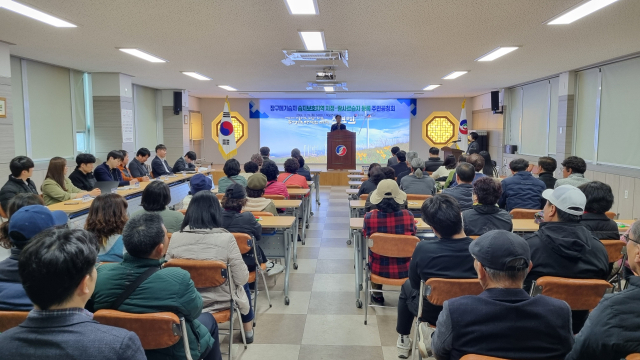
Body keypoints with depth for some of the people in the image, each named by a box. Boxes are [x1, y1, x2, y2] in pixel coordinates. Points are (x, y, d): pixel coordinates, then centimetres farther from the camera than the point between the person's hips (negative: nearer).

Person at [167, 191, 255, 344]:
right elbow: (241, 279, -16)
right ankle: (248, 331, 47)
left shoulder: (175, 238, -12)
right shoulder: (226, 238, -22)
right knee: (243, 284, 32)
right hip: (220, 302, -3)